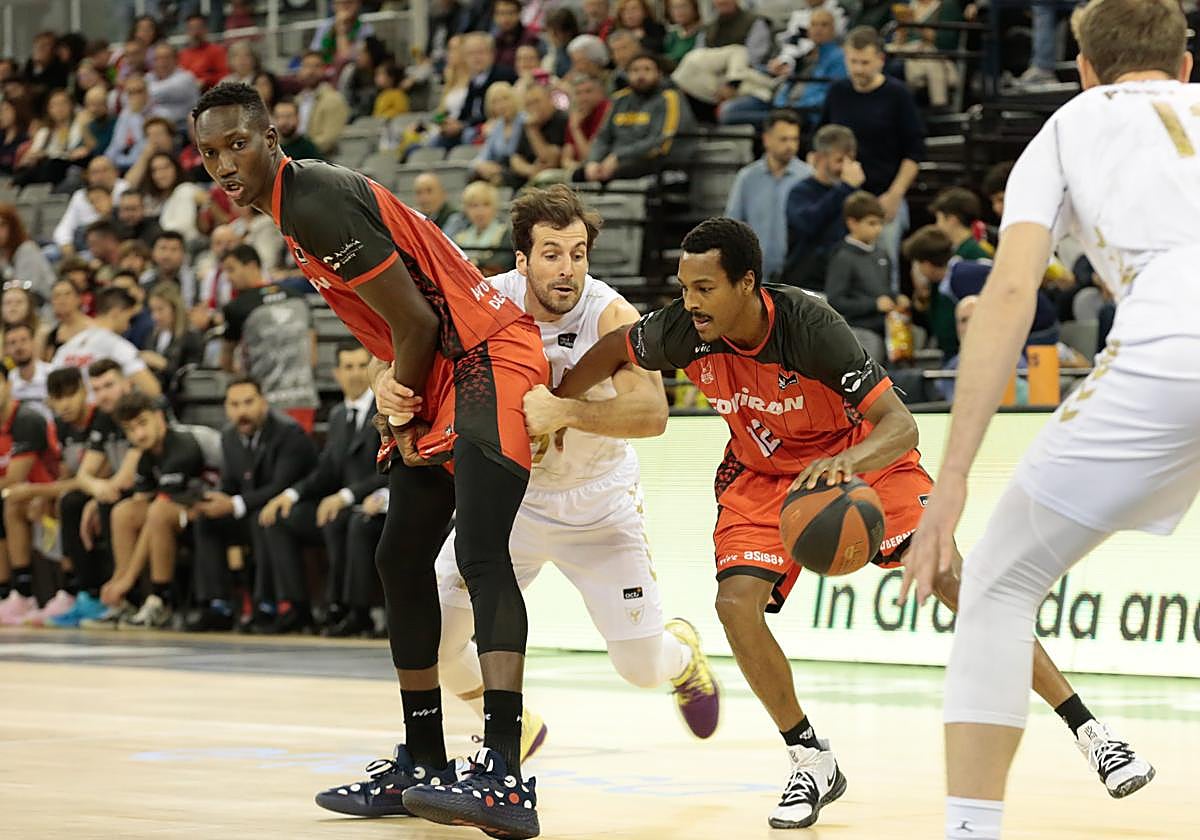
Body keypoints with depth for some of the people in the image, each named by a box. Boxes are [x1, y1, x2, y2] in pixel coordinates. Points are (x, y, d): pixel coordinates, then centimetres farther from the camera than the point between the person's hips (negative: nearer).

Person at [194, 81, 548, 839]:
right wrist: (396, 384, 2)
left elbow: (416, 320, -19)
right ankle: (423, 763, 21)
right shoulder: (294, 206, 13)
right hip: (441, 377, 11)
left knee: (481, 553, -24)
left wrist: (404, 408, -5)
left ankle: (506, 777, -35)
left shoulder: (316, 203, -19)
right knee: (402, 560, 13)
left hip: (488, 363, -11)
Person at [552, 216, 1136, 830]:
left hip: (858, 455, -4)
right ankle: (813, 763, 1)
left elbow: (900, 426, -37)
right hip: (763, 474, 4)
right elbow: (616, 348, 1)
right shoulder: (685, 331, -23)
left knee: (949, 577, -19)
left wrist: (848, 462, -57)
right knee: (736, 603, -19)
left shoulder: (811, 326, -35)